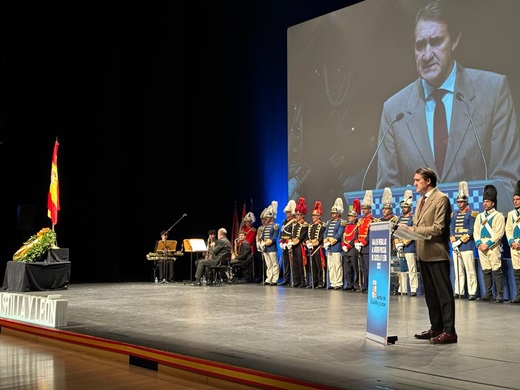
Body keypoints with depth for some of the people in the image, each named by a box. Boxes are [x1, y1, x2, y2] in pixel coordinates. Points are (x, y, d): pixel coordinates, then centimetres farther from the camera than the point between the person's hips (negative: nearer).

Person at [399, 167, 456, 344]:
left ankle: (449, 331, 0)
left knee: (443, 293, -4)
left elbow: (438, 228, -18)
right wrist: (408, 229, 0)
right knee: (430, 293, 13)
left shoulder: (441, 198, -11)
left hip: (436, 253, -9)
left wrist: (411, 229, -19)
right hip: (423, 253, 9)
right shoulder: (422, 200, 17)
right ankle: (436, 328, 21)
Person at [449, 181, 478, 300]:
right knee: (458, 271, 7)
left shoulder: (472, 214, 0)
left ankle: (472, 293, -4)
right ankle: (459, 291, 11)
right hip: (455, 246, 5)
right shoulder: (454, 214, 16)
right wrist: (453, 242, -4)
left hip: (467, 246, -5)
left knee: (470, 271, -5)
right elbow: (451, 229, 10)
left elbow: (471, 231, -7)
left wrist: (460, 241, -13)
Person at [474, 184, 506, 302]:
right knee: (485, 271, 7)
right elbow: (475, 231, 12)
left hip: (493, 247, -6)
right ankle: (488, 294, 11)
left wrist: (487, 244, -15)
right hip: (481, 247, 6)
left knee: (497, 270, -7)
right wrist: (479, 244, -5)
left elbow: (499, 233, -9)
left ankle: (500, 295, -6)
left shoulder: (498, 216, -1)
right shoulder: (479, 216, 17)